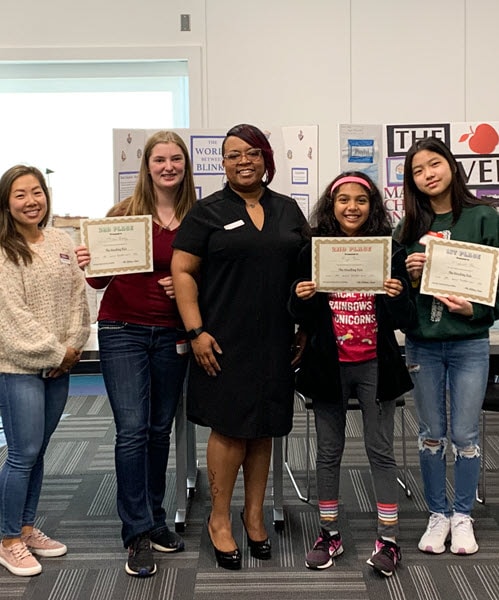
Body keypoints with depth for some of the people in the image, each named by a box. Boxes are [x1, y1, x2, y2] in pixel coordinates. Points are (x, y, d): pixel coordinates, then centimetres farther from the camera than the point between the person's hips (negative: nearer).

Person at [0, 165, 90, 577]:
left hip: (58, 365, 6)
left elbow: (78, 297, 9)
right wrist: (53, 353, -13)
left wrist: (73, 346, -3)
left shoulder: (62, 242, 10)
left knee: (38, 452, 14)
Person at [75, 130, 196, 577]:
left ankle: (154, 520, 28)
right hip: (123, 331, -2)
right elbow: (101, 280, 0)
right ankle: (138, 535, 6)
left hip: (171, 335, 3)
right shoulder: (125, 212, -4)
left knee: (160, 429, 11)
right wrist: (89, 265, -21)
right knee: (132, 430, -5)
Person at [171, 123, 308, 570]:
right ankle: (220, 519, 16)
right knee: (229, 426, -1)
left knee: (264, 426, 11)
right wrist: (196, 331, -12)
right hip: (224, 342, -4)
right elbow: (182, 271, -4)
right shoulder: (208, 212, 0)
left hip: (275, 340, 4)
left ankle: (254, 513, 27)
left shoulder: (288, 210, 11)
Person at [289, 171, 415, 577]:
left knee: (381, 451, 5)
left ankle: (388, 540, 16)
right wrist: (301, 298, -15)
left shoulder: (390, 250, -2)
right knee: (329, 452, 11)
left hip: (376, 365, -1)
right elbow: (303, 318, 6)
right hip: (329, 365, 1)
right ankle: (329, 535, 25)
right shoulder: (313, 252, 0)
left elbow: (405, 319, 0)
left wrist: (397, 296, -20)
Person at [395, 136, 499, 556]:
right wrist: (411, 275, -10)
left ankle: (463, 516, 24)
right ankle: (438, 515, 26)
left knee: (465, 435, 5)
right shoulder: (409, 227, 5)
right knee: (431, 435, 11)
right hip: (422, 344, 3)